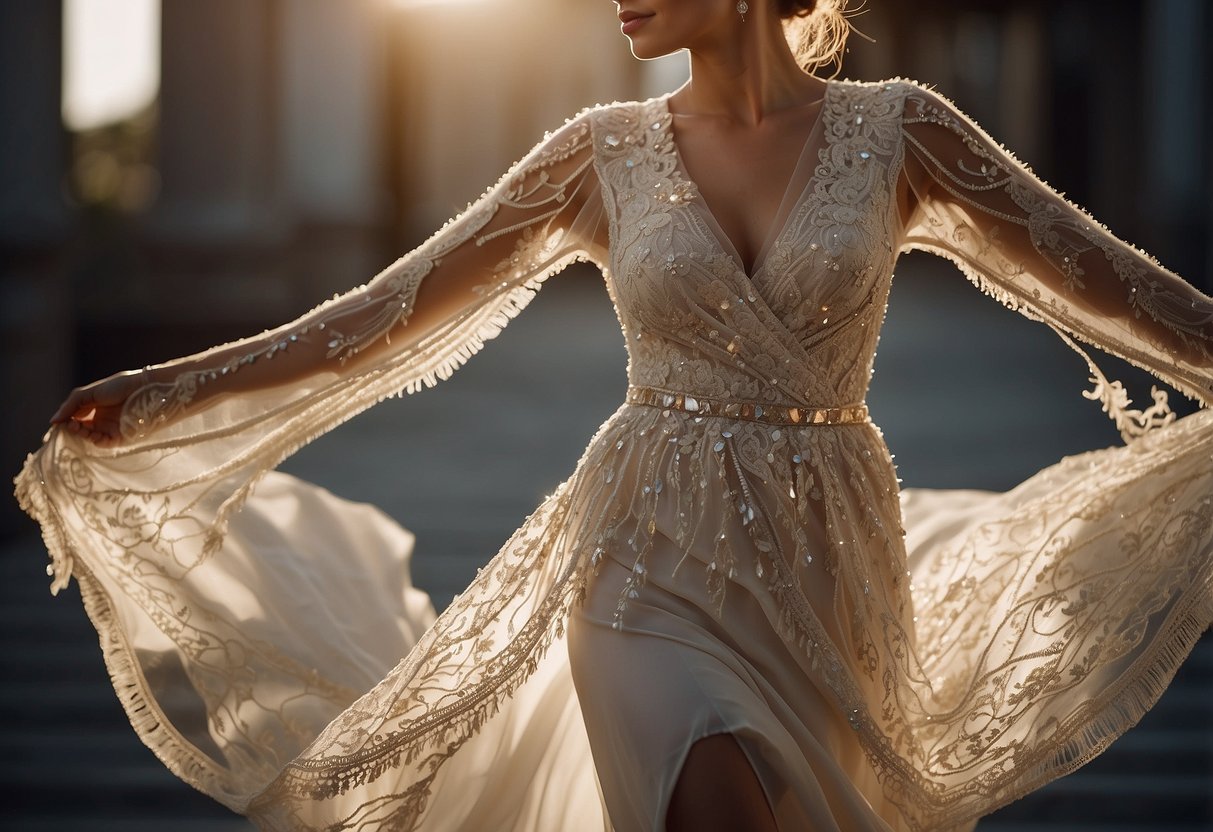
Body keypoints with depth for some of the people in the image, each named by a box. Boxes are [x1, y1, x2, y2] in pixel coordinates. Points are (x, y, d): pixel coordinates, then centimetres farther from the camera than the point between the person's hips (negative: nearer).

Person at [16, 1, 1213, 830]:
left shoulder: (895, 132, 0)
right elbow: (392, 313, 4)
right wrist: (161, 396, 0)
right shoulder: (607, 155, 1)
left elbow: (1113, 287, 3)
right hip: (654, 559, -1)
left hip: (826, 563, 1)